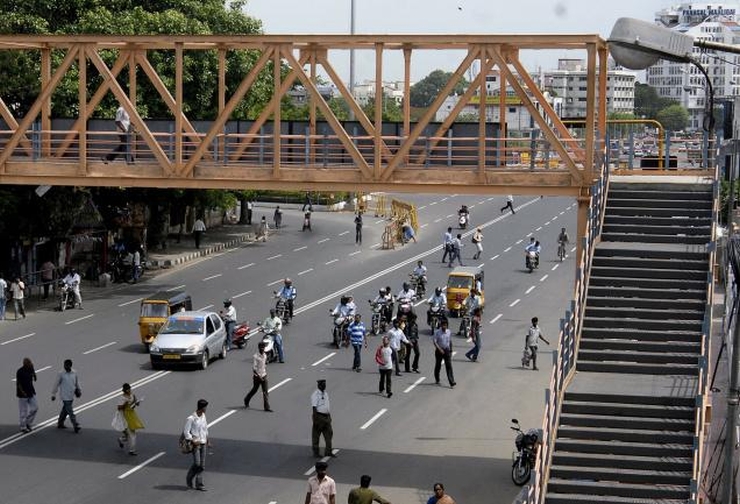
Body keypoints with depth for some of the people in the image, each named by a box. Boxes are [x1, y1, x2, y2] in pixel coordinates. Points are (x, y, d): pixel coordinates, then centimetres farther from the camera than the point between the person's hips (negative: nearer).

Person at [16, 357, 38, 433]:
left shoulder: (30, 369, 5)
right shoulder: (20, 371, -15)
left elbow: (34, 379, 1)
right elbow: (18, 383, -15)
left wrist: (33, 369, -9)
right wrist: (23, 393, -20)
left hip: (31, 392, 6)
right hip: (23, 393, -6)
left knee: (35, 407, 4)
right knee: (23, 411, 2)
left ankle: (28, 423, 20)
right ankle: (23, 427, 12)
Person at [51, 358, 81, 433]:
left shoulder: (74, 373, 3)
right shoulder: (61, 374, -11)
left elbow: (76, 382, 19)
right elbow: (56, 384, -6)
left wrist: (78, 389, 16)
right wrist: (53, 394, -4)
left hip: (71, 396, 6)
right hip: (65, 396, -6)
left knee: (65, 410, 17)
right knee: (70, 412, -8)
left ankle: (60, 424, 32)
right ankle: (76, 426, -10)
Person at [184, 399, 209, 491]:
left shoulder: (203, 416, 10)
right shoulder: (191, 418, -12)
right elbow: (186, 432, -12)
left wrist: (207, 439, 19)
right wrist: (193, 441, -18)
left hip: (203, 443, 7)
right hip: (195, 443, -7)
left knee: (202, 465, 3)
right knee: (197, 463, -13)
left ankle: (199, 484, 8)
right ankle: (189, 478, 12)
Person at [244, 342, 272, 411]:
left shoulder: (265, 355, 6)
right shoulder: (255, 356, -14)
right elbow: (254, 368, -18)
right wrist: (259, 376, -23)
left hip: (264, 376, 5)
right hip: (257, 376, -5)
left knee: (265, 392, -2)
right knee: (254, 390, 11)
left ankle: (267, 407, -4)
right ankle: (246, 400, 37)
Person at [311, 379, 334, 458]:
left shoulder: (325, 393, 13)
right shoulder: (315, 395, -12)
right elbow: (314, 407, -17)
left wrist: (329, 416, 21)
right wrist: (315, 420, -22)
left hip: (326, 416, 8)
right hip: (319, 416, -8)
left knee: (329, 433, 4)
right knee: (316, 435, 1)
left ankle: (328, 452, 8)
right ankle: (315, 453, 8)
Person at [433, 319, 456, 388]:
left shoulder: (448, 332, 2)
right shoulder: (437, 332, -9)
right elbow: (434, 341, -15)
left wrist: (451, 350, 16)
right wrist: (439, 349, -24)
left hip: (447, 350, 2)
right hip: (439, 350, -2)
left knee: (449, 366, -8)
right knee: (438, 366, 11)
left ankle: (451, 382, -14)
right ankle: (437, 380, 30)